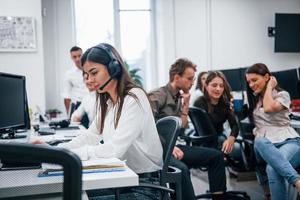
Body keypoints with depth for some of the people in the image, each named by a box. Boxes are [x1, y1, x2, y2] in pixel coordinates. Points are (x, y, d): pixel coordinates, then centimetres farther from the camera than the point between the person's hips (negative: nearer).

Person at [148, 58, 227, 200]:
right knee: (181, 168, -38)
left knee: (216, 156, 2)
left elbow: (181, 127, 11)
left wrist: (185, 104, 4)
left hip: (171, 146, 8)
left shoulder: (179, 98, 15)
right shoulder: (157, 96, -10)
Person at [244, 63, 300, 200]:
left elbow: (268, 109, -12)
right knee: (260, 142, -40)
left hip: (288, 141, -2)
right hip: (264, 145, 3)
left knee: (273, 170, -40)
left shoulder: (282, 94, 8)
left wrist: (269, 87, 1)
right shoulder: (253, 98, 24)